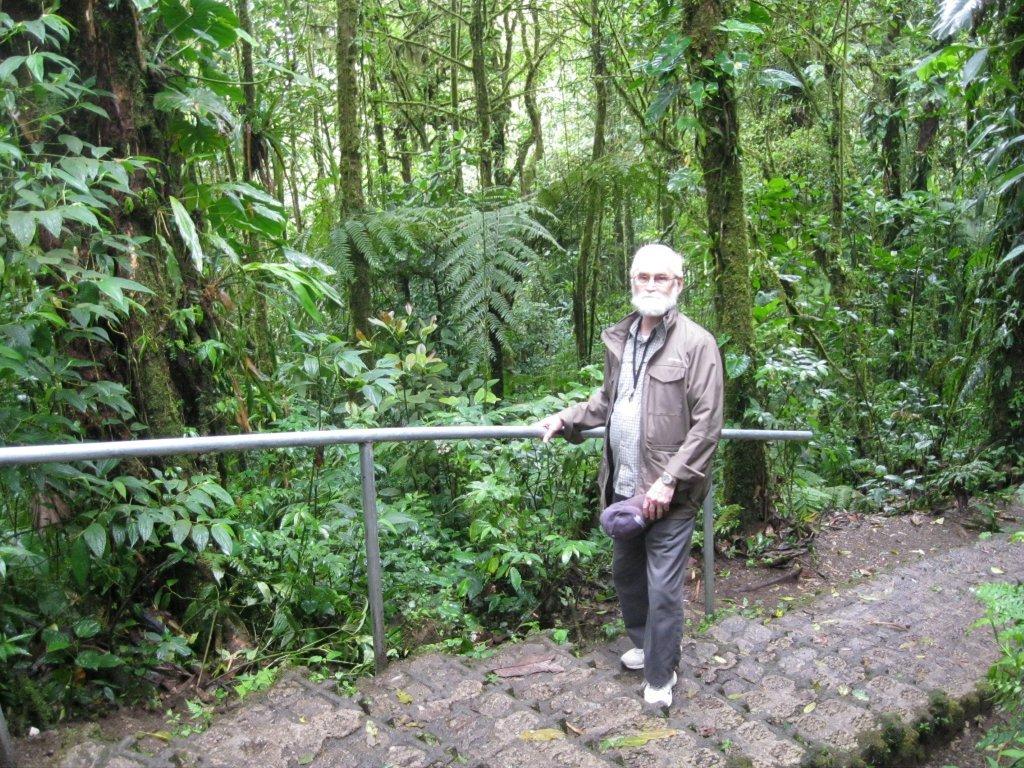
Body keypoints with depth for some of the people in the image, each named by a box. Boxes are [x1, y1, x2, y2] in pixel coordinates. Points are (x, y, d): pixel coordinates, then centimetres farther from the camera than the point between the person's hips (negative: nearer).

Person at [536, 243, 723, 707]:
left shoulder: (696, 343, -12)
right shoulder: (619, 339, 8)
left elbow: (706, 424, -15)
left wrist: (669, 481, -20)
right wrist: (565, 420, 10)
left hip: (668, 493, -7)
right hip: (623, 486, 7)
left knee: (663, 590, 3)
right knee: (625, 574, 22)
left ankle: (660, 677, 24)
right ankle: (643, 643, 46)